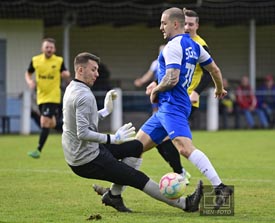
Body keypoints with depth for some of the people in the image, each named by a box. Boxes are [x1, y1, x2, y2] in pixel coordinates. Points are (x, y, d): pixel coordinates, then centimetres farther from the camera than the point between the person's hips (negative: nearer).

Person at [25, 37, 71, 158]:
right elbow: (28, 73, 13)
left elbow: (66, 75, 6)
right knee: (51, 124, 14)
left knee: (45, 122, -15)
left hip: (53, 97, -4)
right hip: (41, 97, 4)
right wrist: (30, 81, -8)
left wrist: (66, 74, -17)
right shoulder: (35, 60, 0)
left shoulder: (59, 61, -6)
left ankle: (38, 150, -14)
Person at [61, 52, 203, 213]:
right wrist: (113, 138, -22)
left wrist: (106, 111, 17)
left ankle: (113, 195, 12)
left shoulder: (71, 89, 10)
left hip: (76, 156, 10)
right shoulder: (85, 95, -21)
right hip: (88, 160, -10)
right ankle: (185, 204, 0)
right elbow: (83, 133, -28)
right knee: (138, 178, -5)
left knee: (136, 146, 16)